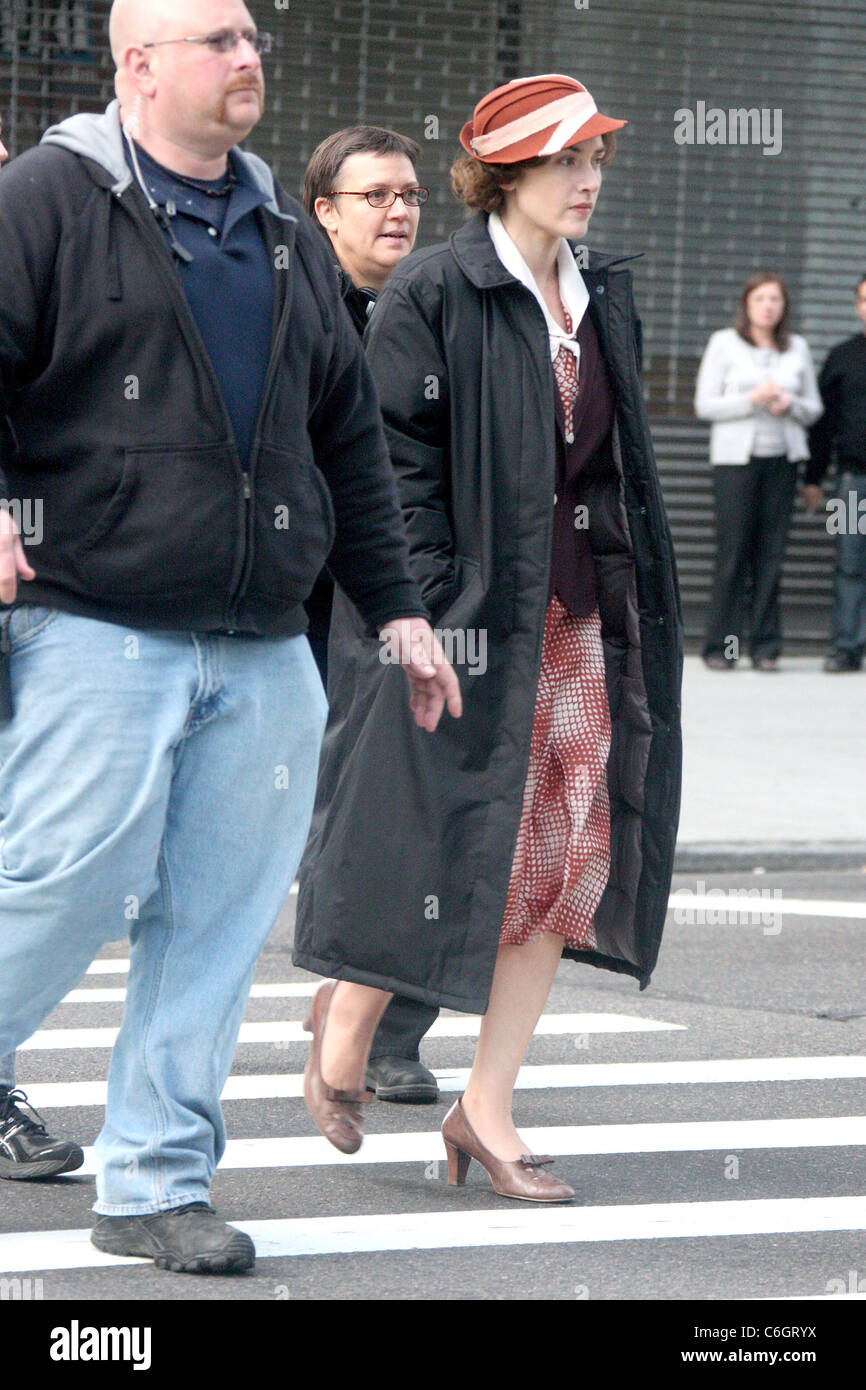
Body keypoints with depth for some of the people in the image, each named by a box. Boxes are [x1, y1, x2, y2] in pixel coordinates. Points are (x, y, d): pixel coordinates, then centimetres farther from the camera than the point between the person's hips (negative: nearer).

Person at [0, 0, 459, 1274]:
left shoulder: (286, 236, 19)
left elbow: (349, 437, 24)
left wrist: (394, 604, 21)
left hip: (263, 654, 6)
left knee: (218, 923, 3)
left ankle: (158, 1181, 12)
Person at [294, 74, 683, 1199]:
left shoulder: (605, 295, 12)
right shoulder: (432, 296, -9)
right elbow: (395, 460, -11)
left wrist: (634, 605, 12)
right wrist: (435, 609, -16)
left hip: (580, 619, 7)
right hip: (464, 618, -7)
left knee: (567, 859, 2)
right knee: (441, 843, -2)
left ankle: (487, 1109, 9)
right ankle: (342, 1036, 24)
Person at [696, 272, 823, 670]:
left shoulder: (798, 348, 12)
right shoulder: (724, 343, 3)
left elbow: (813, 409, 15)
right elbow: (705, 404, -1)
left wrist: (790, 405, -7)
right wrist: (752, 399, -14)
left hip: (783, 458, 3)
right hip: (735, 457, -3)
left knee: (772, 552, -1)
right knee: (732, 551, -8)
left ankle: (765, 648, 3)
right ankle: (720, 647, -3)